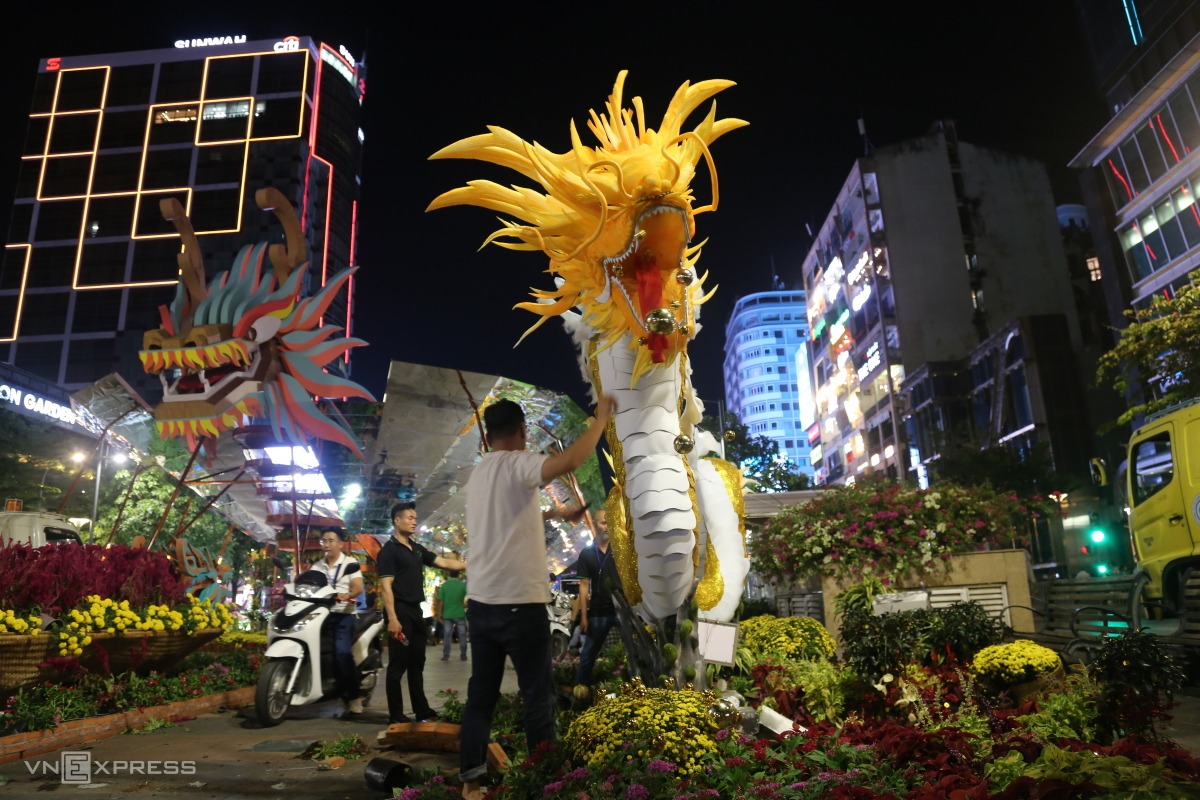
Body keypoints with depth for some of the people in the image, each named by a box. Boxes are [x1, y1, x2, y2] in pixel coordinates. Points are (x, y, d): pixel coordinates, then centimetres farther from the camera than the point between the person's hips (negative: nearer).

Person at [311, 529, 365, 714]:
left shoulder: (351, 564, 2)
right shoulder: (317, 566, 17)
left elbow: (358, 587, -11)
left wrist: (347, 595, -32)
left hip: (344, 614, -5)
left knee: (342, 652, -22)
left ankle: (353, 695, -13)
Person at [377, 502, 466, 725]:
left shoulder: (417, 549, 15)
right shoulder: (389, 550, -9)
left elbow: (443, 562, 12)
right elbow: (386, 586, -15)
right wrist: (392, 618, -22)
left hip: (416, 610, 8)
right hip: (400, 611, -8)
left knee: (417, 663, 12)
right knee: (398, 665, -3)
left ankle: (422, 711, 18)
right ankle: (396, 715, 4)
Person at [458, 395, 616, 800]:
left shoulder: (478, 473, 14)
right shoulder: (516, 464, -11)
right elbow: (569, 461, -31)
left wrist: (555, 514, 34)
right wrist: (601, 418, -19)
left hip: (481, 601, 8)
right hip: (519, 603, -8)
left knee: (481, 693, 15)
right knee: (537, 695, 4)